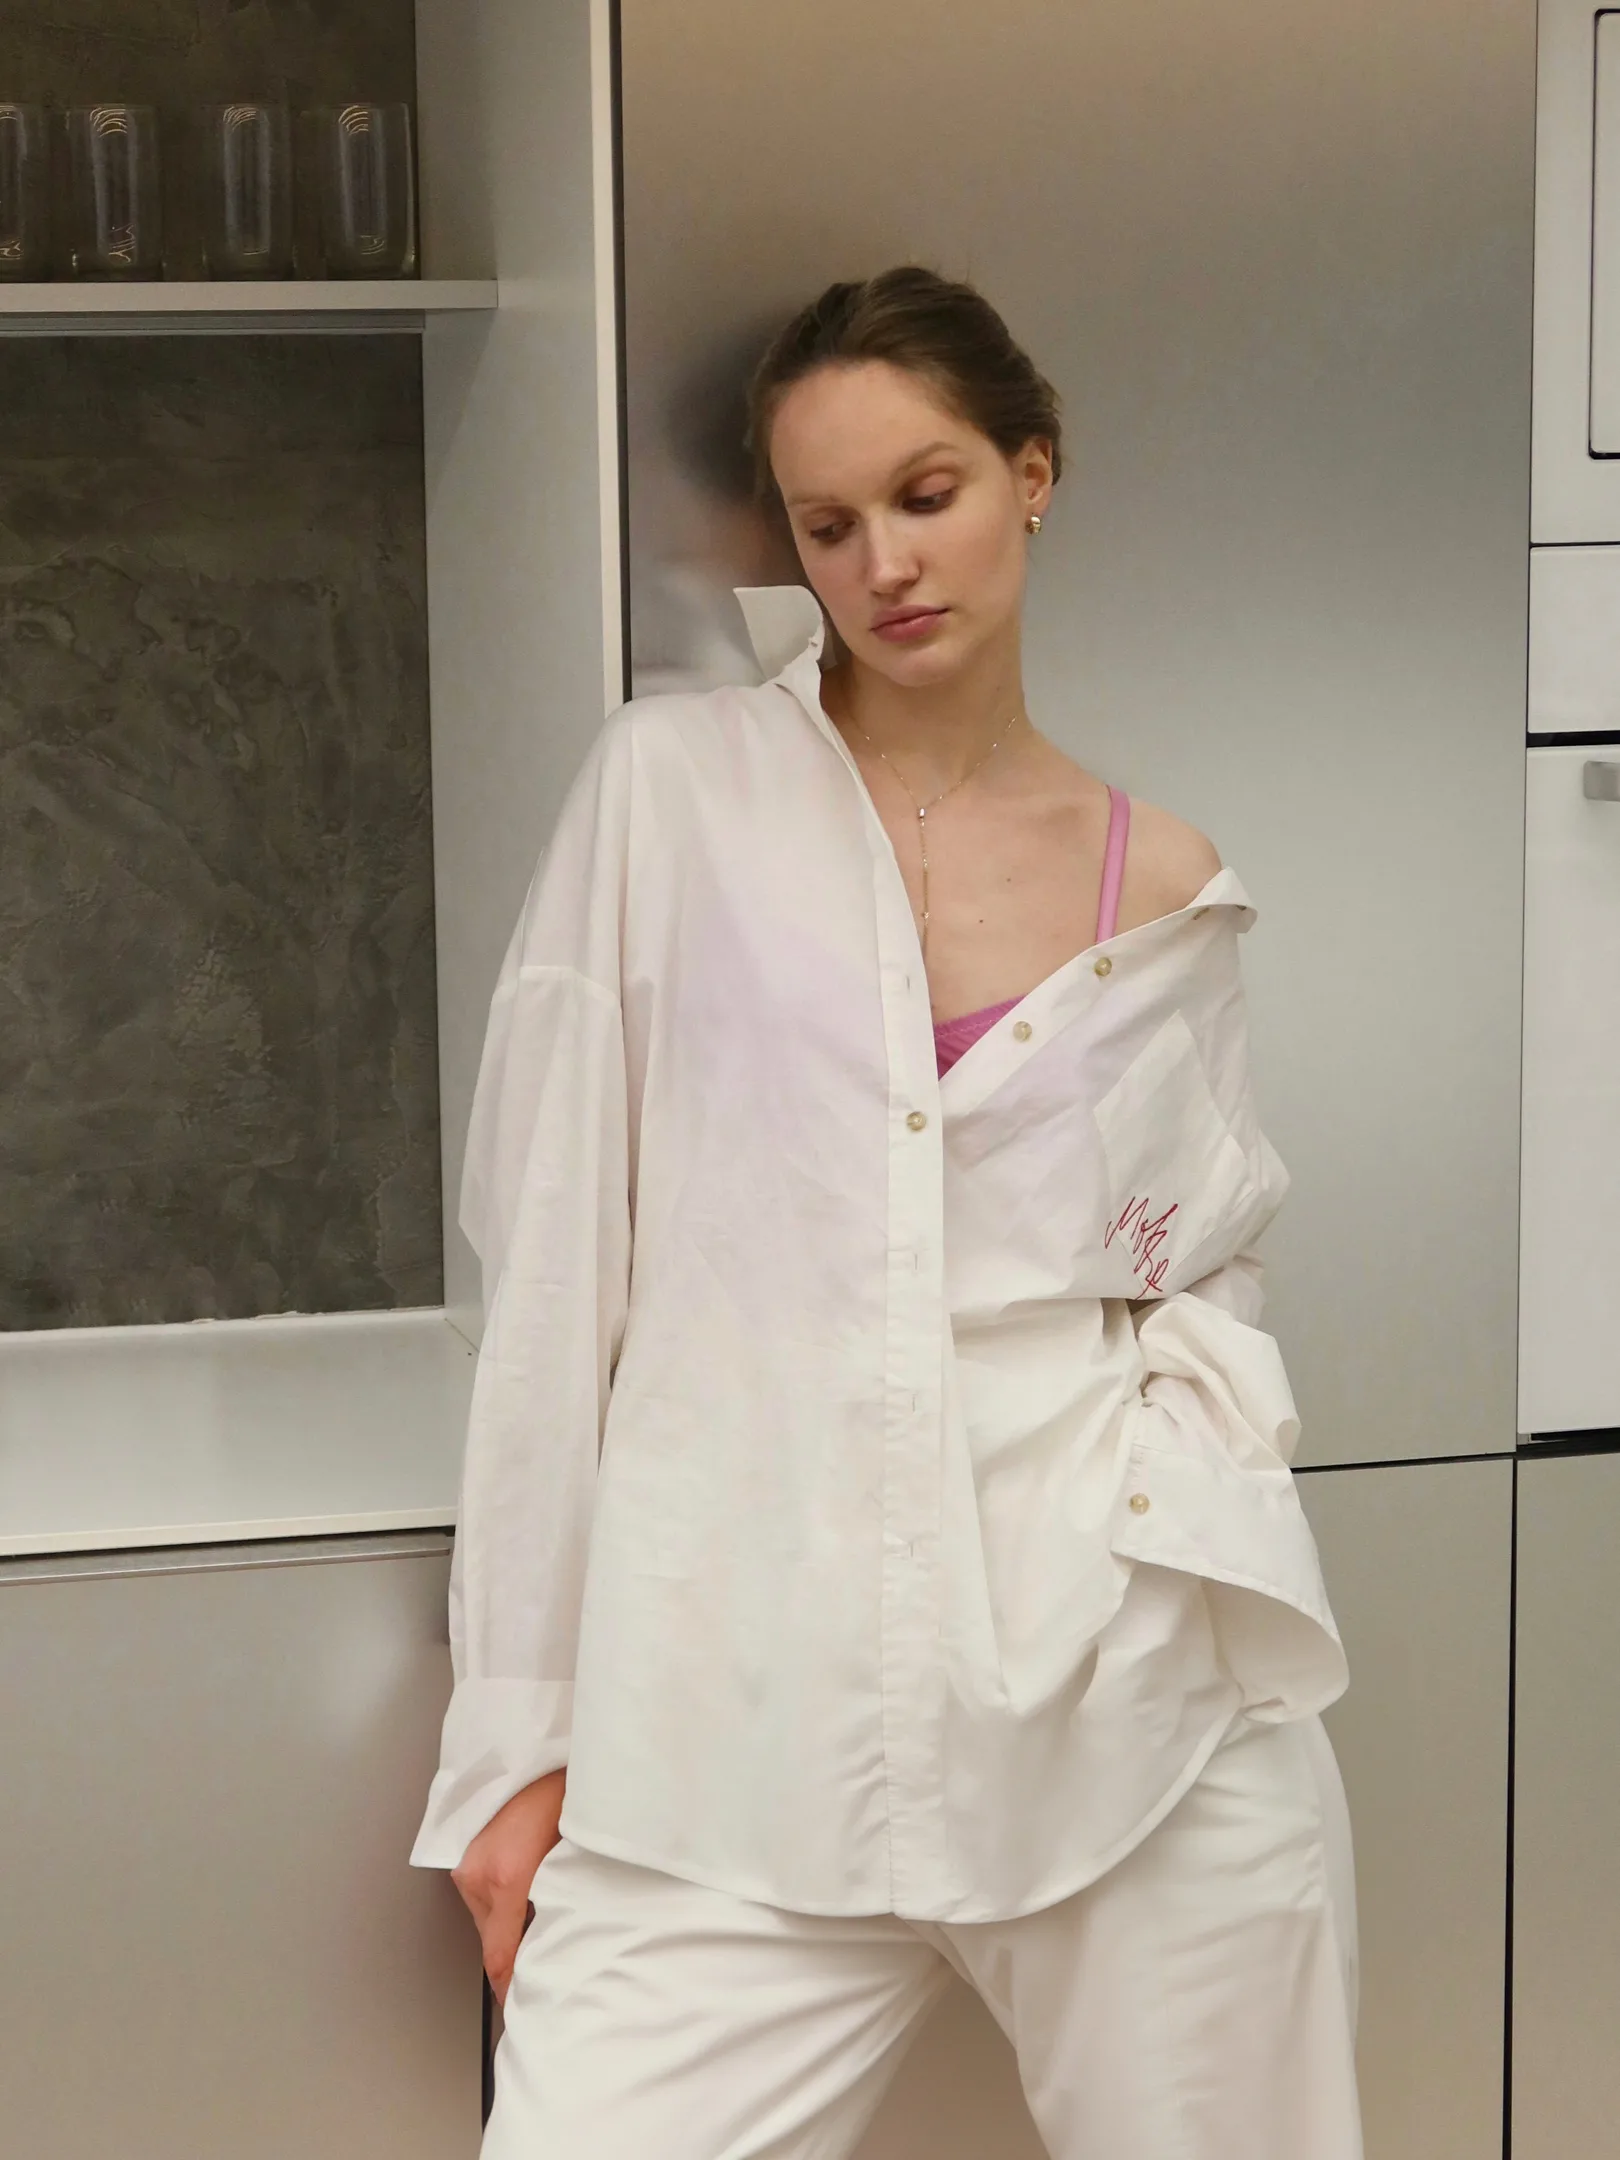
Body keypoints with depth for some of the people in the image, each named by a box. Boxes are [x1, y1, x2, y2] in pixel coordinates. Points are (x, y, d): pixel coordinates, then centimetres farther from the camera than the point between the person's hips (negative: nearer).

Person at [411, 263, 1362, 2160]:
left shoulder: (1169, 893, 8)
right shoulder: (673, 790, 2)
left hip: (1141, 1718, 2)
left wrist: (1196, 1417, -4)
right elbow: (553, 1257, 2)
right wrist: (521, 1723, 1)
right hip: (741, 1748, -1)